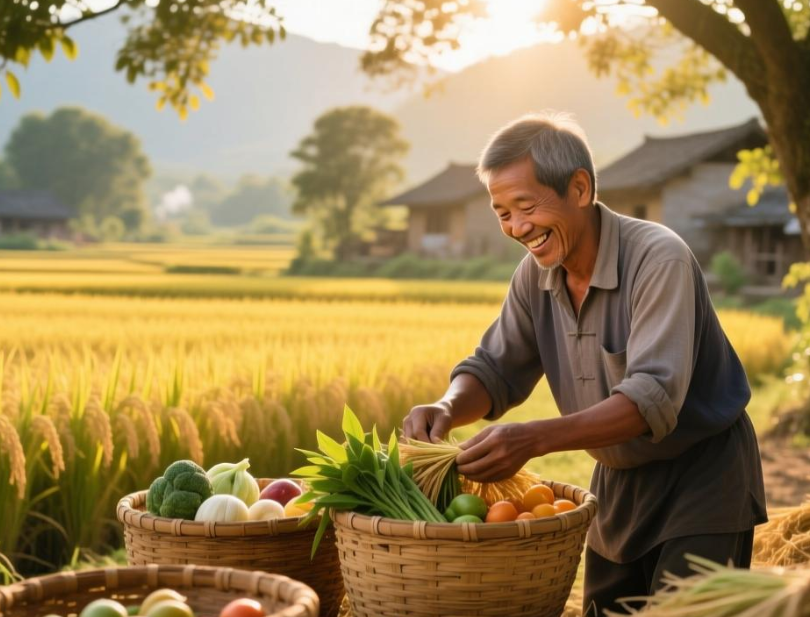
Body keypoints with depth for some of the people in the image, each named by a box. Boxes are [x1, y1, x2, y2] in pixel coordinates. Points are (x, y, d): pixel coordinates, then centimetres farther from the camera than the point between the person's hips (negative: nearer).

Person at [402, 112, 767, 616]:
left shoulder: (659, 259, -25)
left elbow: (654, 395, -34)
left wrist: (534, 439, -45)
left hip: (701, 473, -6)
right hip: (620, 477, 6)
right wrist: (447, 409, -20)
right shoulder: (536, 275, -4)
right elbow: (496, 369, 3)